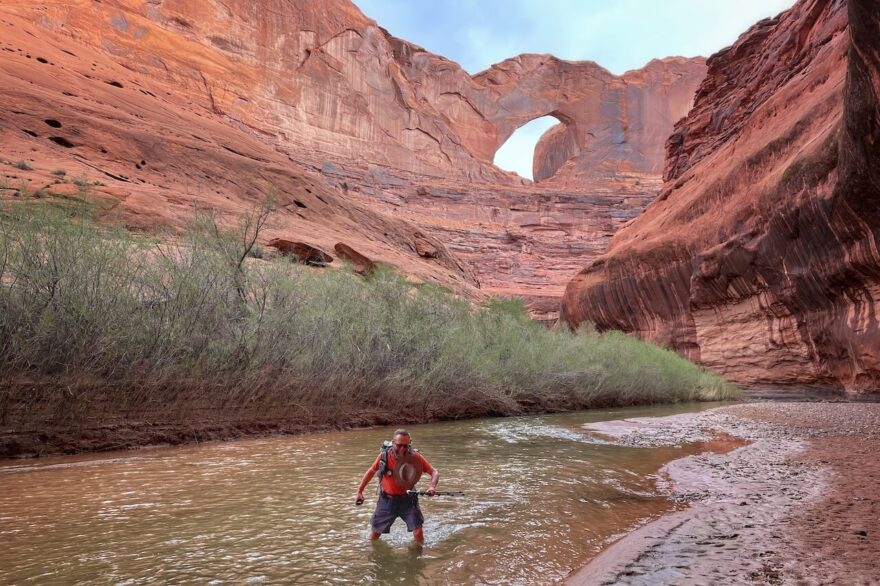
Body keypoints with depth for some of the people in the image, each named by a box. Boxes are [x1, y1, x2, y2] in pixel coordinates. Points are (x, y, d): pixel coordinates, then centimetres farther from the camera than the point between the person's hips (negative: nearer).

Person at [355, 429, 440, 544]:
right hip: (386, 499, 1)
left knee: (418, 531, -16)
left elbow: (435, 472, -14)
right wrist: (359, 491, 4)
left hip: (408, 499, -1)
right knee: (375, 532, 15)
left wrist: (432, 486, -34)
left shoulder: (415, 457, -19)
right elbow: (371, 471, 2)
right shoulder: (384, 455, -17)